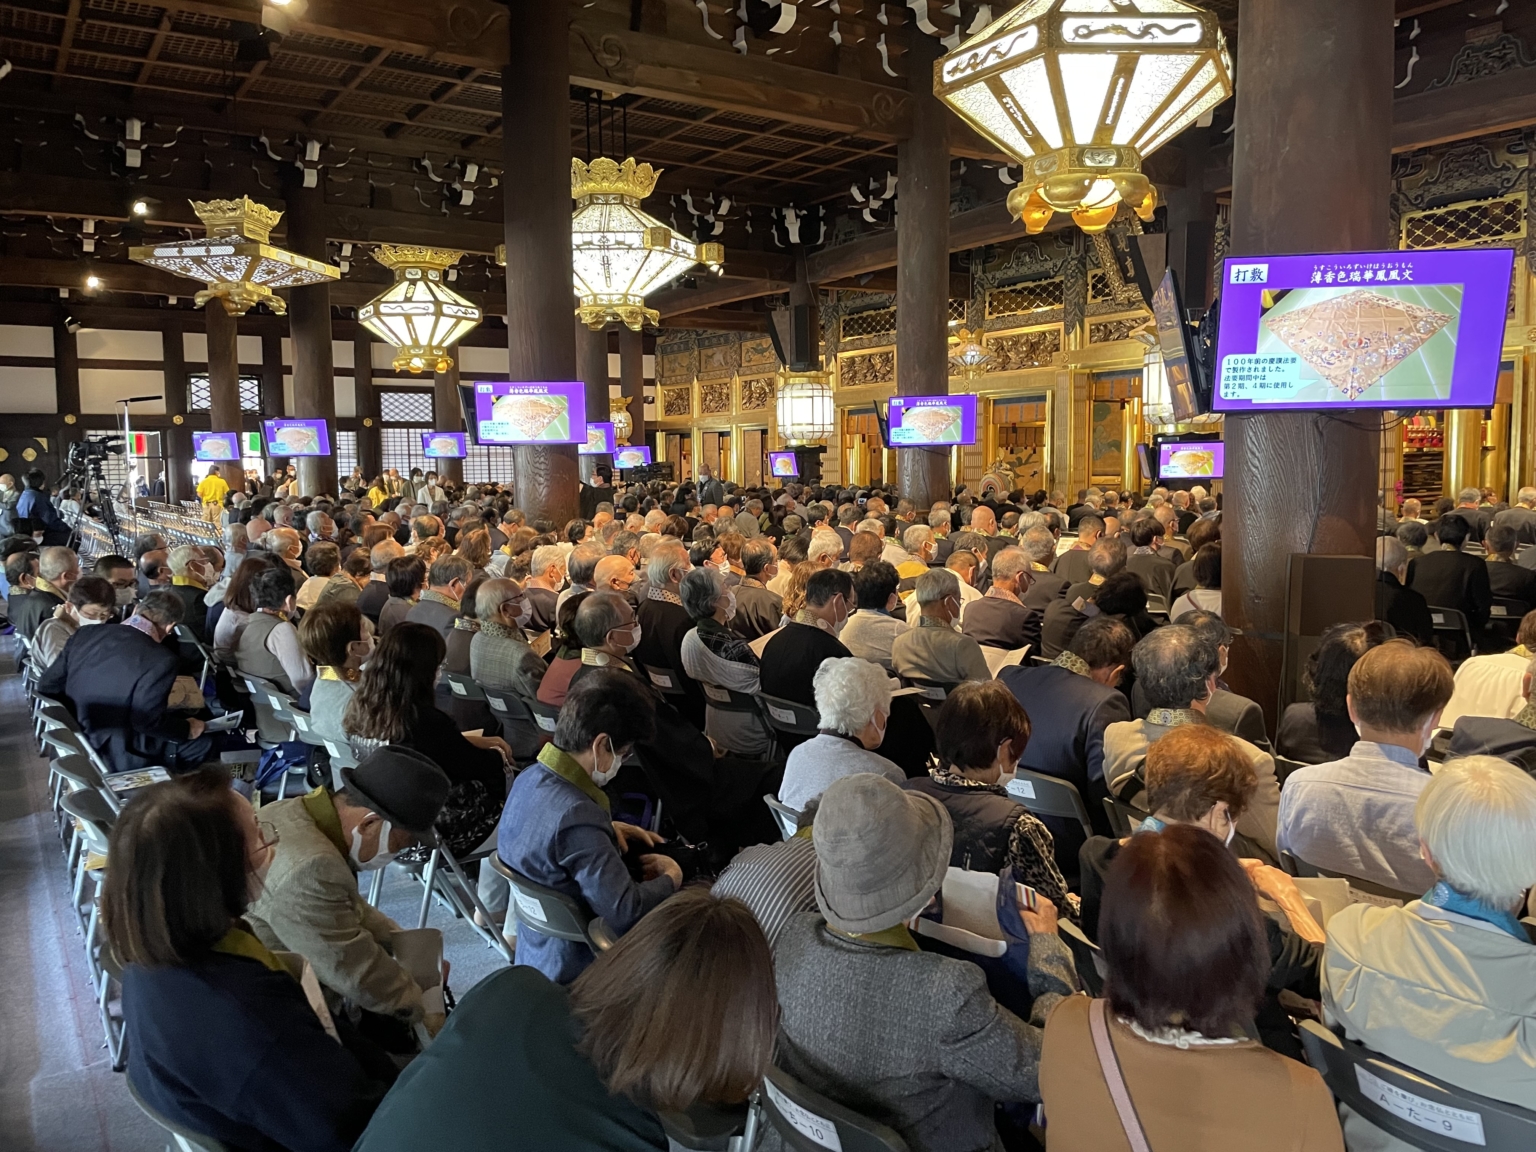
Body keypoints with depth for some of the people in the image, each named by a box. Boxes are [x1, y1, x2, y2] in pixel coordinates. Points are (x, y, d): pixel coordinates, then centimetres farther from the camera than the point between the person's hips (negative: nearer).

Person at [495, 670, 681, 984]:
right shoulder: (576, 817, -34)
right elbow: (626, 913, -32)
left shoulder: (530, 777, -6)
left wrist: (608, 828, 4)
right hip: (574, 969, -9)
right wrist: (672, 877, -14)